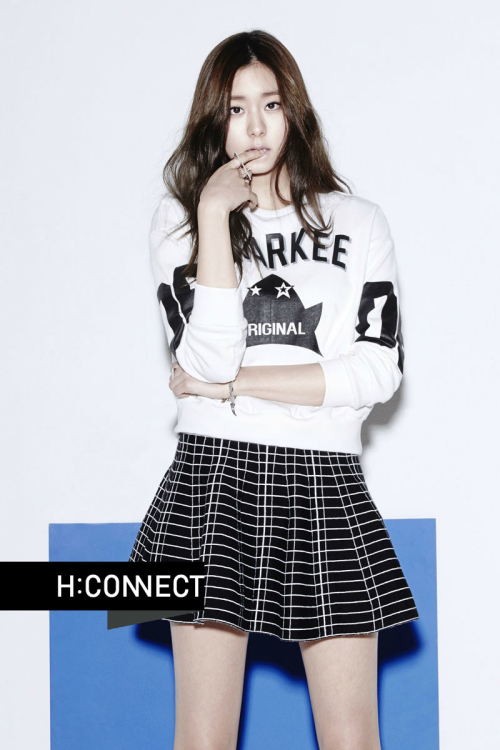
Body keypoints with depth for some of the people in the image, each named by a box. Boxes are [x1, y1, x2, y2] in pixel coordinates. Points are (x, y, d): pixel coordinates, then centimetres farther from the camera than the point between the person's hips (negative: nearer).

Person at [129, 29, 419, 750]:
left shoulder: (359, 224, 9)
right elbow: (207, 358, -8)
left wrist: (232, 383, -5)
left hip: (325, 483, 0)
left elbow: (379, 370, -4)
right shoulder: (178, 219, 8)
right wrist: (215, 217, -8)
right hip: (214, 478, 0)